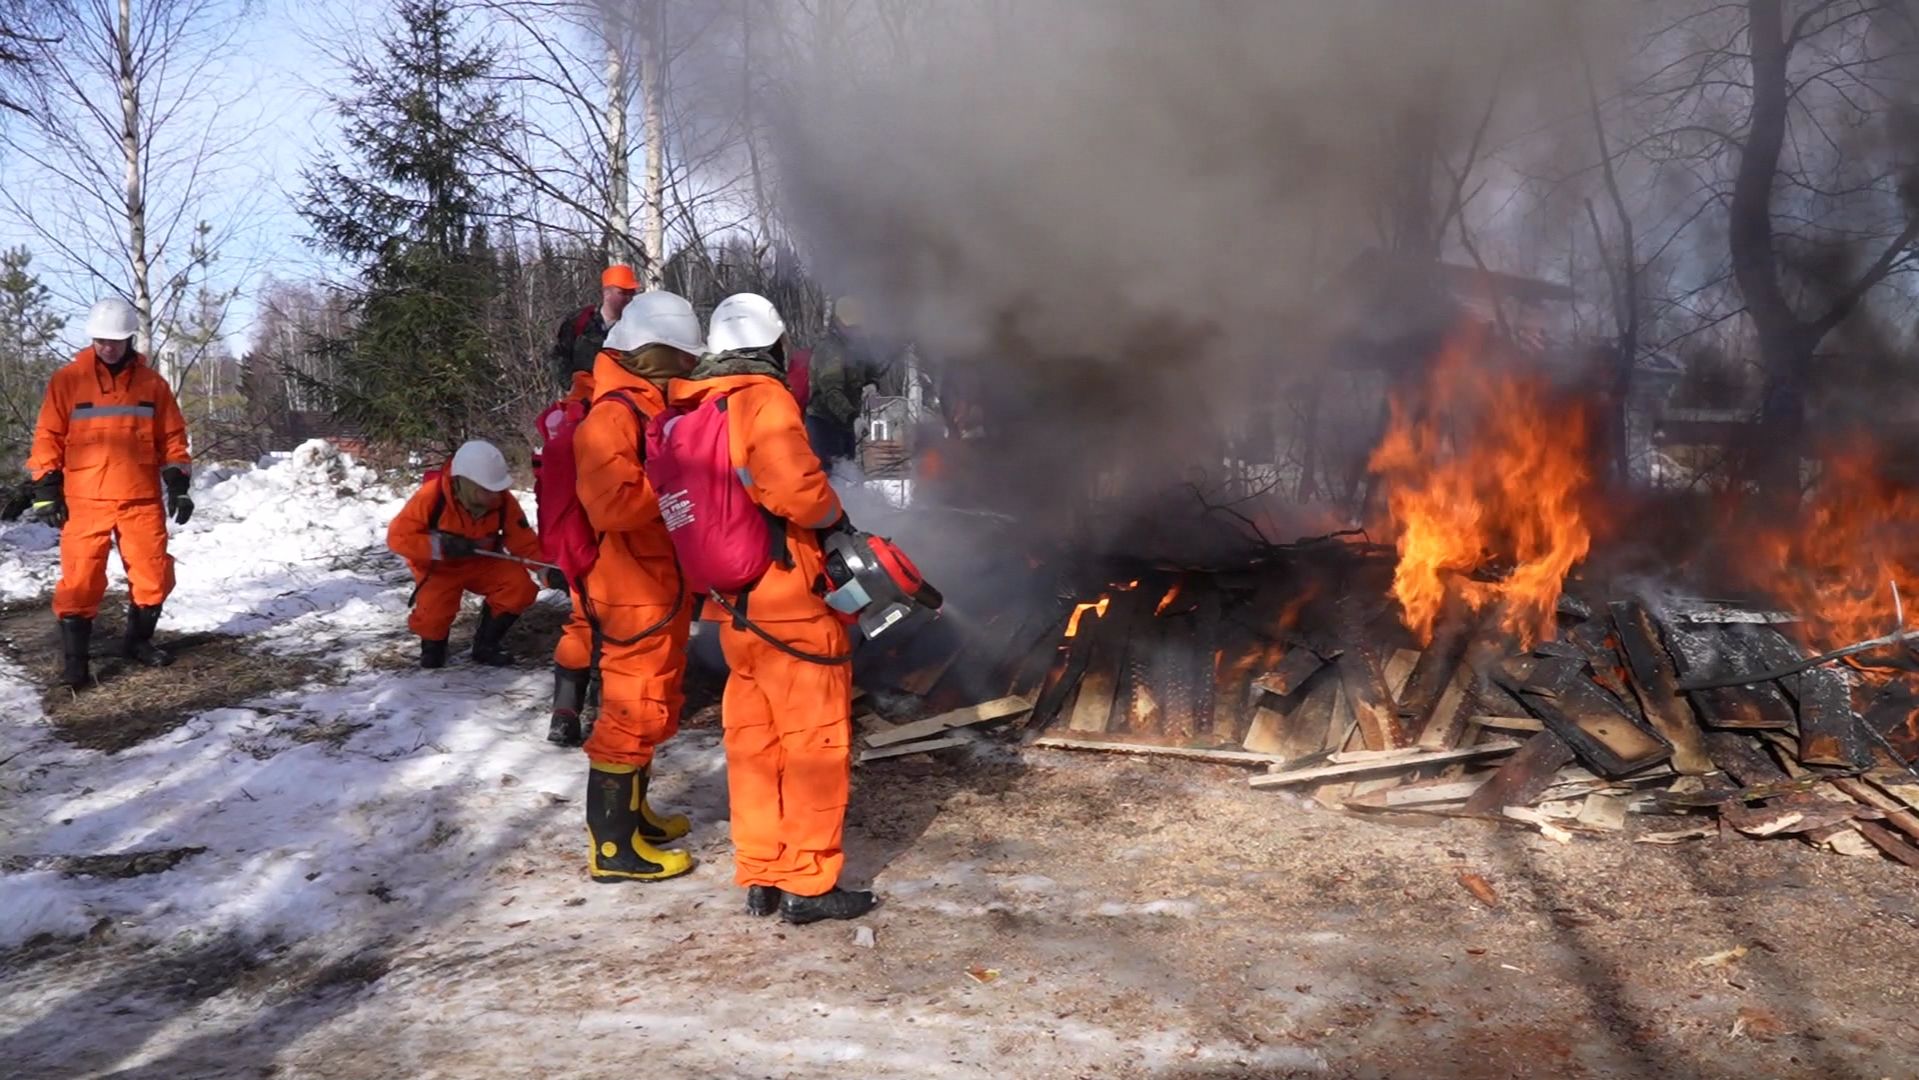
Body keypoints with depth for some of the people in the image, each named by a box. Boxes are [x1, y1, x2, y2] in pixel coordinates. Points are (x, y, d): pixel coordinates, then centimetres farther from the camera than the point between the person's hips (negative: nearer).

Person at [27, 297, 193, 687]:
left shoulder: (152, 384, 7)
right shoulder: (67, 381, 1)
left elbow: (172, 439, 11)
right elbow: (48, 437, 3)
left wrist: (178, 483, 3)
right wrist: (46, 489, -3)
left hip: (142, 501, 2)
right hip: (85, 502, -2)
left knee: (154, 575, 5)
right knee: (80, 581, -4)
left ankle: (138, 640, 26)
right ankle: (73, 660, 4)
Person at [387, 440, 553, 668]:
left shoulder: (503, 501, -18)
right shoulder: (432, 496, -28)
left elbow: (526, 542, -13)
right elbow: (397, 537, -23)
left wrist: (549, 570, -30)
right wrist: (441, 546, -35)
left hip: (482, 563, 3)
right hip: (439, 566, -3)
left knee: (520, 587, -21)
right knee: (434, 612, -30)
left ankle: (486, 645, 2)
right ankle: (433, 646, 9)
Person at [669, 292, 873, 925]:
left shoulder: (690, 410, 9)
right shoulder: (763, 400, -14)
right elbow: (797, 490, -23)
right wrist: (834, 517, -5)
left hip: (736, 604, 8)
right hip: (792, 599, -8)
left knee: (753, 740, 14)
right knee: (815, 738, 1)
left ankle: (760, 876, 21)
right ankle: (809, 883, 6)